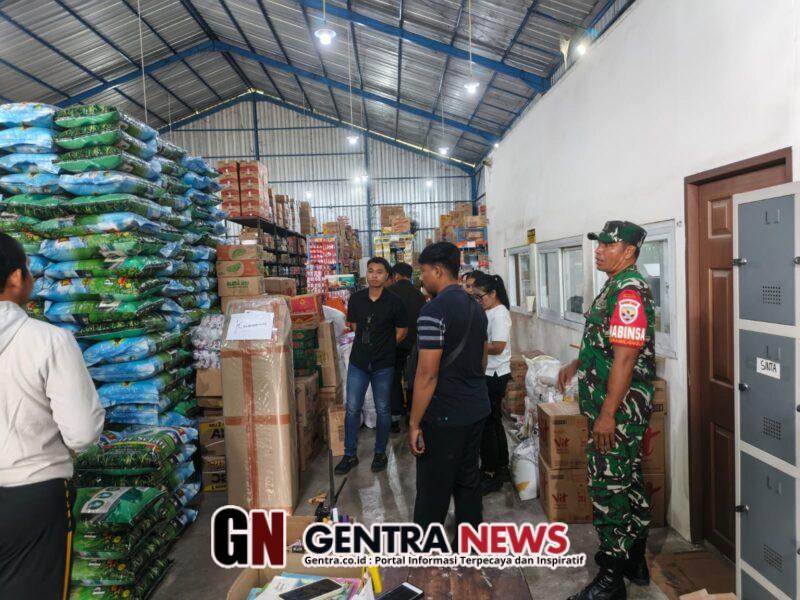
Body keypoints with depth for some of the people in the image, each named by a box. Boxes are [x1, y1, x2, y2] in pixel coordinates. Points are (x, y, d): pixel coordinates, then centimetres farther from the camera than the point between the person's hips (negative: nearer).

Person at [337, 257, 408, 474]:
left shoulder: (394, 301, -9)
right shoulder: (356, 298, 0)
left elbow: (401, 331, 0)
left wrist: (384, 346, 4)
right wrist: (367, 342, 8)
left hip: (383, 364, -2)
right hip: (358, 361, 3)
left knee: (383, 409, 9)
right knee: (352, 409, 5)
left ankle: (380, 453, 26)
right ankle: (350, 454, 19)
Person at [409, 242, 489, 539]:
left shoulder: (434, 311, -18)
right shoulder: (476, 307, 9)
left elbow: (427, 373, -20)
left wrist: (414, 423, -15)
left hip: (445, 415, -8)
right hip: (477, 408, 8)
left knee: (433, 488, 3)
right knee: (468, 479, 17)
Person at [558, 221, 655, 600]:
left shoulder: (628, 292, -20)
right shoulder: (618, 287, 13)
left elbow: (625, 357, -25)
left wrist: (606, 415, -24)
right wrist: (577, 364, 20)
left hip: (618, 410, -10)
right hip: (622, 408, 10)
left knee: (609, 488, -1)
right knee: (628, 482, 18)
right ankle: (634, 560, 33)